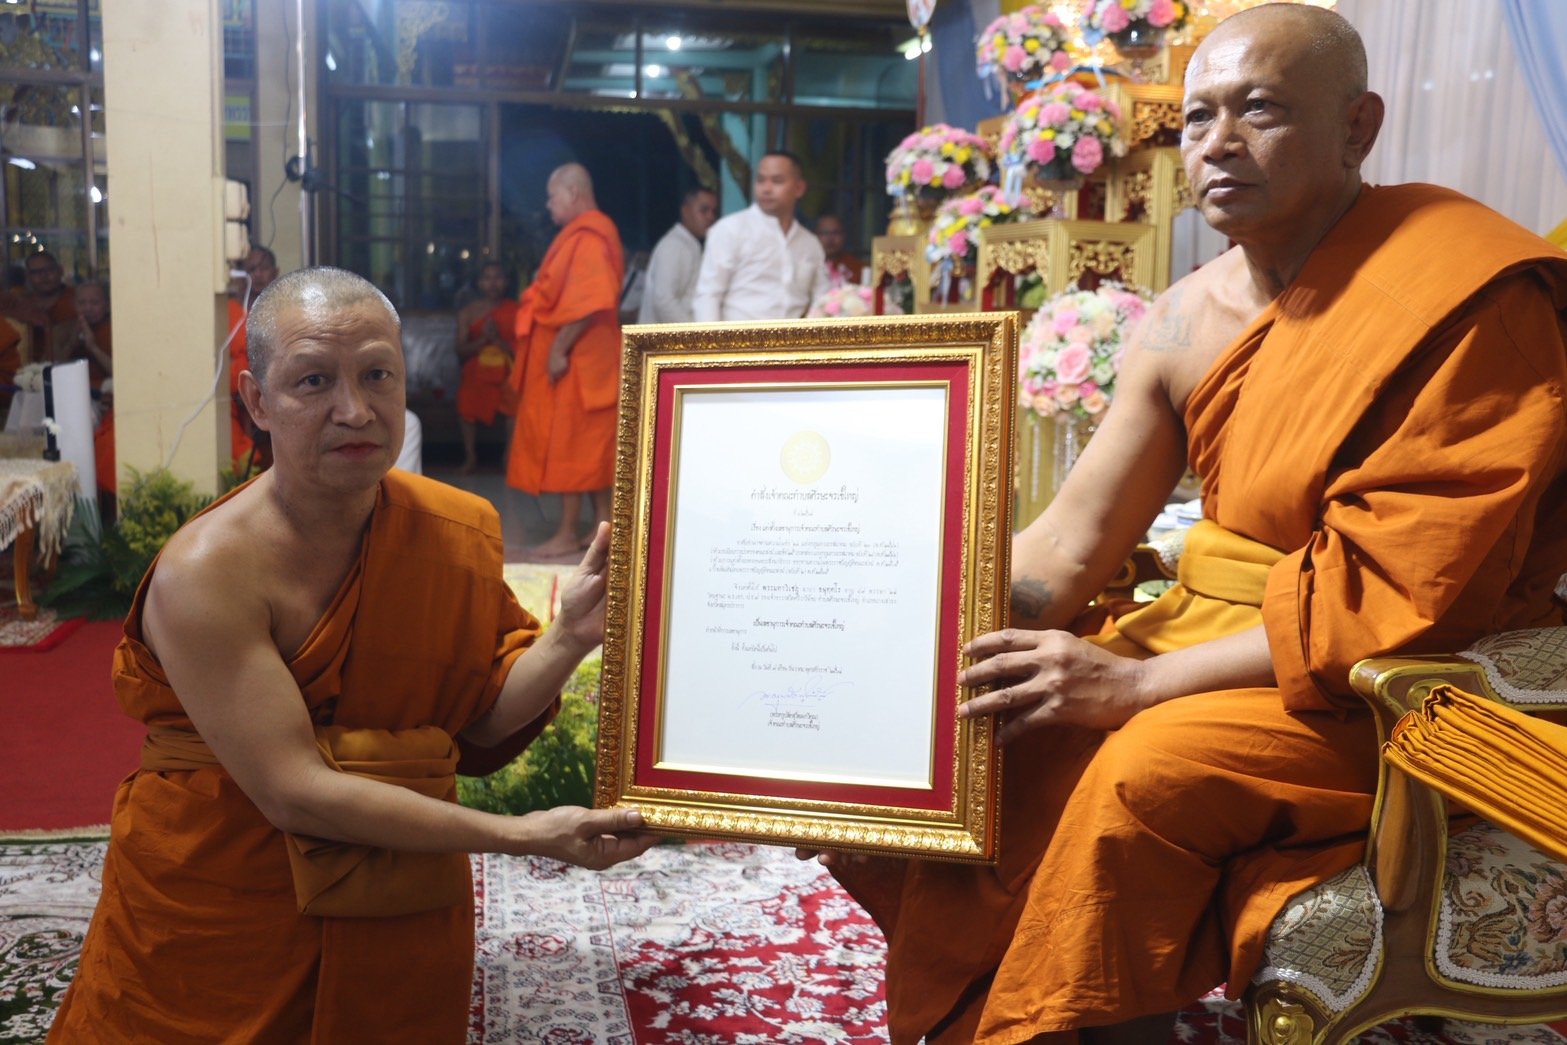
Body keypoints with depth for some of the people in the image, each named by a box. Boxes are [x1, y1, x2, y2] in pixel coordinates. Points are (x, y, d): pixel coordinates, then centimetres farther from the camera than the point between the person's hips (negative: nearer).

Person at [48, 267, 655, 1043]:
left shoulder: (454, 532, -7)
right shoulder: (207, 572, -22)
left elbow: (477, 721, -2)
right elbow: (294, 792, -25)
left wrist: (569, 637, -20)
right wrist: (521, 836, -24)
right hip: (222, 917, -4)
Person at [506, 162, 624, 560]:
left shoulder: (588, 237, -17)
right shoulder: (584, 233, 16)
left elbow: (587, 303, -25)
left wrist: (559, 350, -23)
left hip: (575, 360, -10)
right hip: (580, 358, 10)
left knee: (568, 443, -5)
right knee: (590, 444, 11)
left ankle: (567, 534, 0)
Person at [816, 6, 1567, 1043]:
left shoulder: (1467, 300, -17)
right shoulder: (1185, 322, 2)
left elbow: (1399, 601, -21)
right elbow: (1070, 540, 0)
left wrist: (1140, 684, -24)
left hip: (1382, 690, -6)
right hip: (1212, 636, 7)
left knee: (1145, 768, -28)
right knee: (1005, 721, -6)